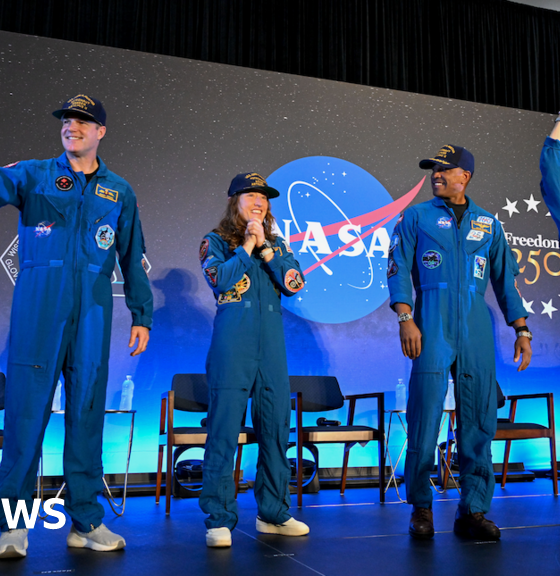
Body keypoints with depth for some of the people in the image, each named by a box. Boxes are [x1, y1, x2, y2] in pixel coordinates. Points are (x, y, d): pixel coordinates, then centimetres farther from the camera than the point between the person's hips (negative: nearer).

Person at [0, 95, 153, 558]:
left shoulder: (120, 193, 14)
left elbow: (133, 259, 14)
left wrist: (142, 316, 10)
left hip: (92, 312, 2)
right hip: (37, 309, -2)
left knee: (87, 412, 6)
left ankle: (86, 522, 16)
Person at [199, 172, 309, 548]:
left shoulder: (278, 245, 18)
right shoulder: (216, 242, 8)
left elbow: (294, 284, 3)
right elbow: (220, 280, -11)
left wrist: (264, 247, -3)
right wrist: (247, 245, -5)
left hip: (271, 343, 4)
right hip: (233, 343, -4)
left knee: (276, 428, 7)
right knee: (225, 430, -5)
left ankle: (273, 513, 22)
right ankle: (220, 520, 5)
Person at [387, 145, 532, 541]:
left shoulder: (488, 224, 17)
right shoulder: (416, 217, 10)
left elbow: (506, 279, 17)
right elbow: (399, 269, 3)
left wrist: (522, 330, 10)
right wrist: (406, 319, -10)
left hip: (477, 328, 3)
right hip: (432, 326, -2)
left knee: (479, 421, 2)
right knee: (425, 417, -6)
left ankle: (474, 510, 12)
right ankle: (421, 508, 9)